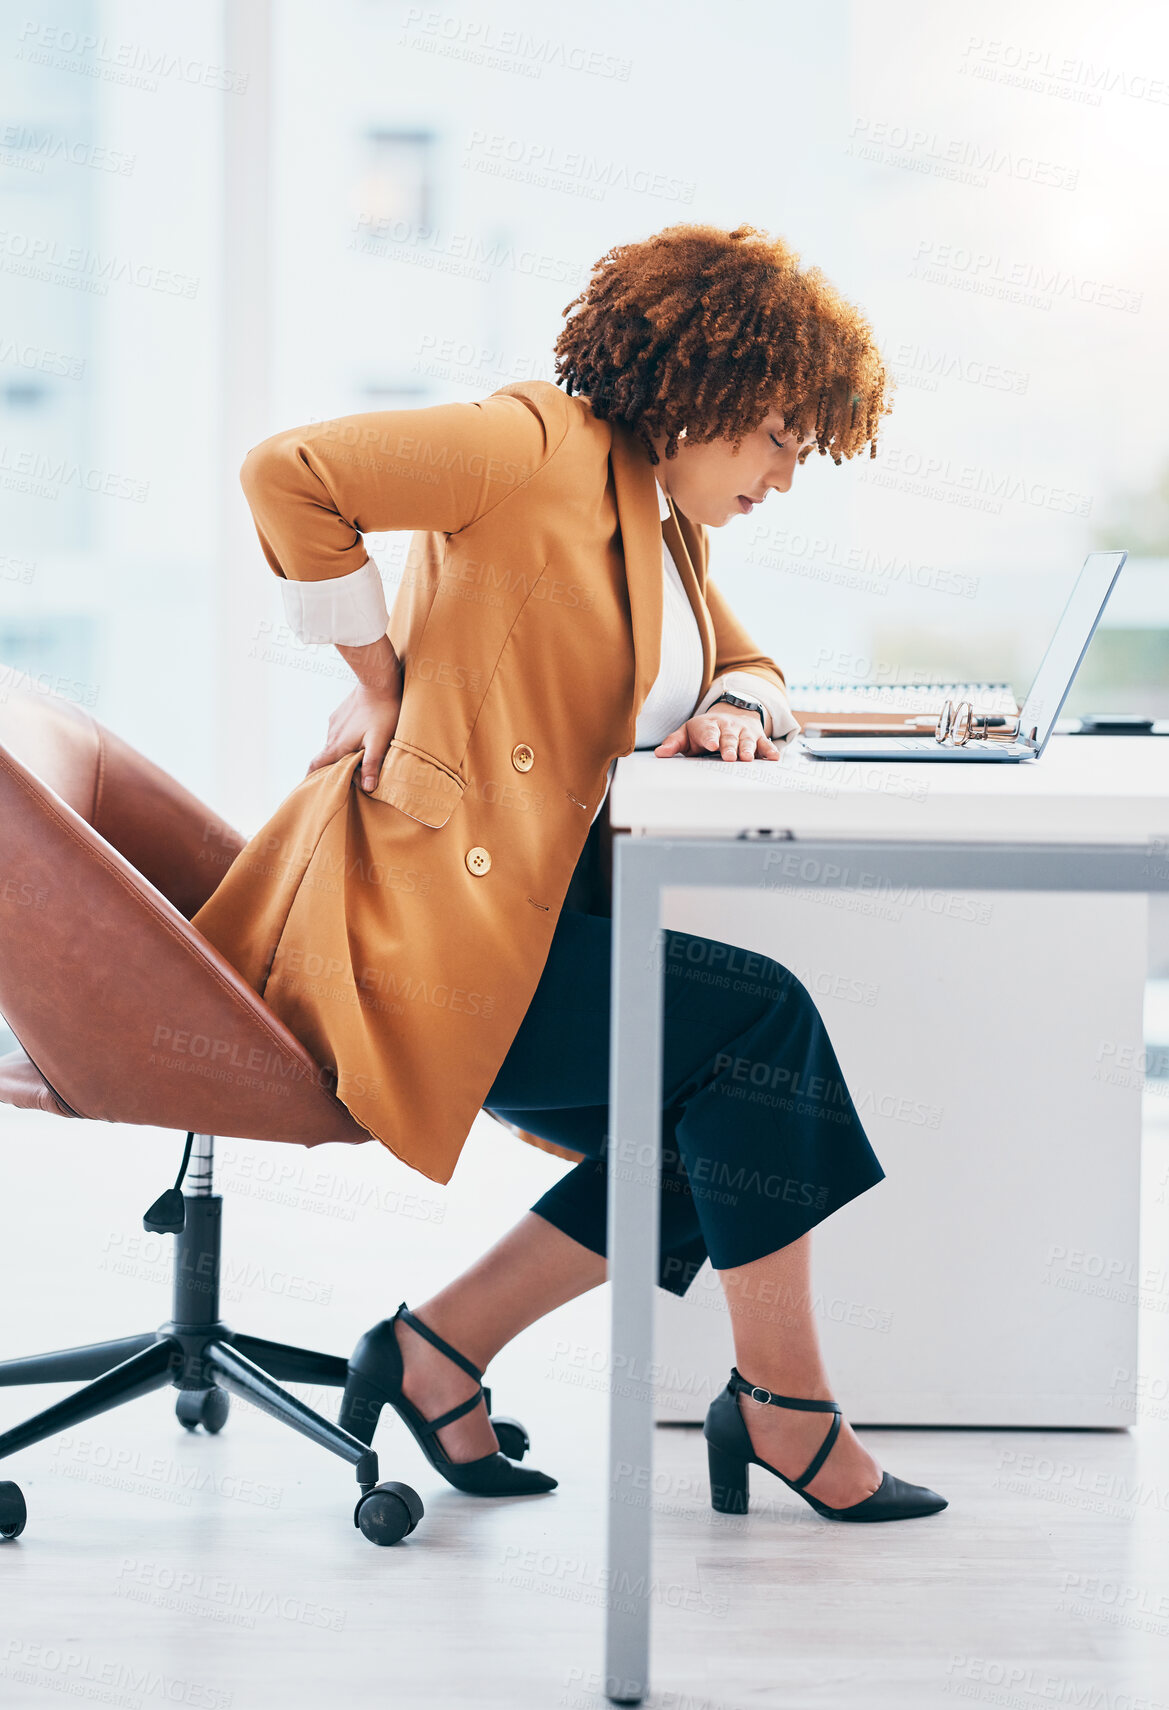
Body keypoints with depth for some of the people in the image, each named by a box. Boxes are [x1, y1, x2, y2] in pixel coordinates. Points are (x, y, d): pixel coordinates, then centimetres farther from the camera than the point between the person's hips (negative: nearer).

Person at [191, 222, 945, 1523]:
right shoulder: (538, 449, -10)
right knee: (760, 1015, -19)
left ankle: (437, 1354, 3)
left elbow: (752, 668, 29)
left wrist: (734, 710, 4)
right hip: (418, 924, -10)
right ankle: (784, 1404, -6)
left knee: (715, 1136, -6)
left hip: (528, 917, 10)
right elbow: (288, 475, -18)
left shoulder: (659, 523, 19)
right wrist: (384, 684, -12)